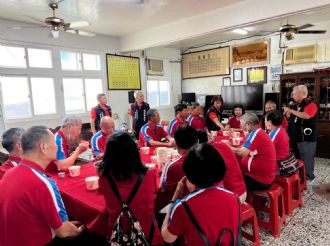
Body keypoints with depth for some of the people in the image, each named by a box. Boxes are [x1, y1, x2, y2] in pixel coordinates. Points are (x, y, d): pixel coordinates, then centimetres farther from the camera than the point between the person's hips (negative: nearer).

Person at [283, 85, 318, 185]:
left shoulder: (310, 104, -15)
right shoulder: (299, 105, 12)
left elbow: (306, 116, -35)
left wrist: (291, 111, -27)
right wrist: (289, 113, 2)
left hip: (307, 138, -9)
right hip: (298, 137, 9)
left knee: (307, 158, 0)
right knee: (299, 157, 17)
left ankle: (309, 178, 13)